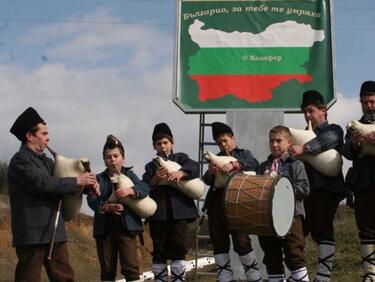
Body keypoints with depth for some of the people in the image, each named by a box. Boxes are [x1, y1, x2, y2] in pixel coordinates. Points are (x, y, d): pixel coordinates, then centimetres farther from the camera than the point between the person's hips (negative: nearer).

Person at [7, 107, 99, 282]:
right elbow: (43, 184, -20)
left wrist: (88, 183, 1)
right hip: (32, 233, -9)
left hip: (54, 232, 9)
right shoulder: (20, 160, -8)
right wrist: (77, 181, -13)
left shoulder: (45, 161, 19)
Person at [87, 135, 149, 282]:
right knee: (107, 270, 8)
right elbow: (92, 200, -8)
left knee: (131, 267, -9)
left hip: (126, 227, -1)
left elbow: (145, 188, -8)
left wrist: (130, 190, -29)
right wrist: (107, 207, -27)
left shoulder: (129, 175, 9)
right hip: (105, 228, 1)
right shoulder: (99, 179, 8)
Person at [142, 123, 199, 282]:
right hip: (158, 212, 1)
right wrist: (155, 179, -17)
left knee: (178, 248, -5)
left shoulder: (181, 158, 13)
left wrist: (181, 173, -26)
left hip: (179, 210, -1)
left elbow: (194, 167, -7)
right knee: (159, 250, 3)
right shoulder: (151, 166, 15)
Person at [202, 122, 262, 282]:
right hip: (216, 205, 4)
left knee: (242, 243, -11)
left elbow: (253, 165, -9)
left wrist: (235, 165, -26)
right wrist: (211, 172, -18)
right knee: (219, 245, 4)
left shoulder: (244, 154, 13)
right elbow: (207, 180, 5)